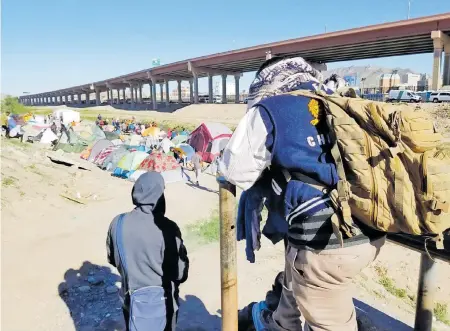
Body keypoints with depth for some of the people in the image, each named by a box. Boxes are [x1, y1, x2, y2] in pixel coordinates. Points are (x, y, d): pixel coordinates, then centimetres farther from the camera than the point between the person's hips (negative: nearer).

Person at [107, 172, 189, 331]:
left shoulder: (118, 223, -13)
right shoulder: (167, 228, -27)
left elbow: (112, 259, 4)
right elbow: (180, 271, -18)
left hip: (131, 298, 4)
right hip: (161, 301, -4)